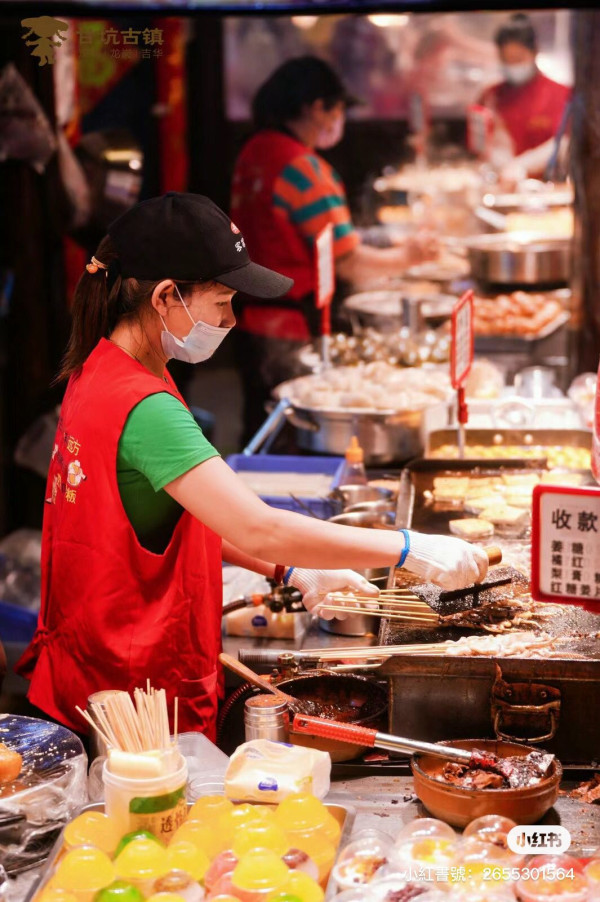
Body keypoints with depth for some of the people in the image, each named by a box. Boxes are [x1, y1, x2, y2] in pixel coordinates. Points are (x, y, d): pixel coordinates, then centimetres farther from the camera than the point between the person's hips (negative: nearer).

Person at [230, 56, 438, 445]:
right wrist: (408, 255, -3)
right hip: (292, 334, -9)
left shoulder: (253, 154, 8)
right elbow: (351, 263, -18)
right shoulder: (303, 168, -20)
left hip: (253, 321, 9)